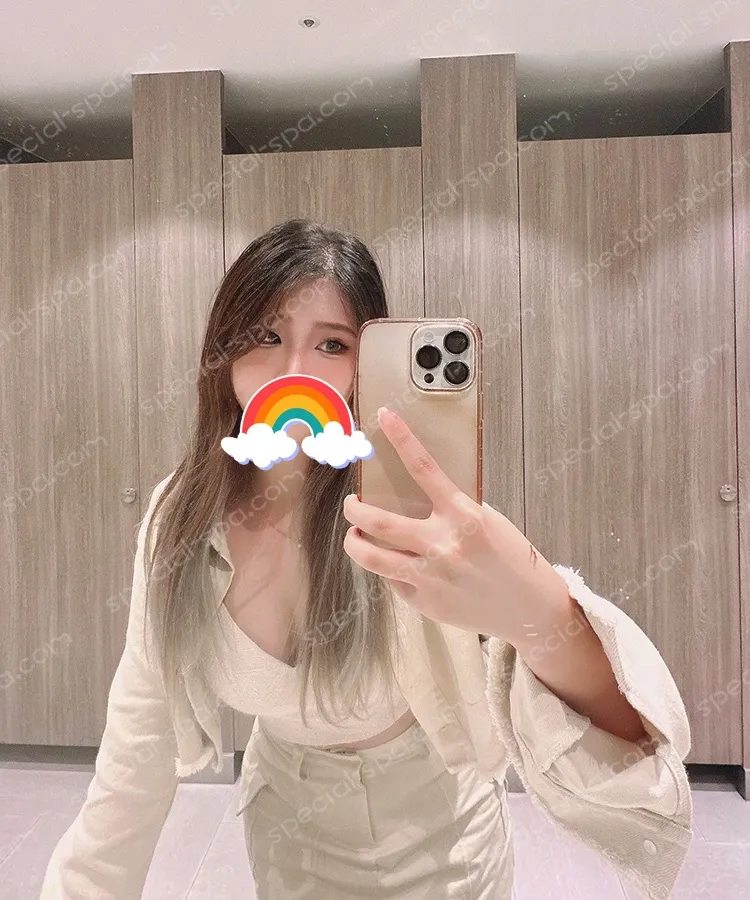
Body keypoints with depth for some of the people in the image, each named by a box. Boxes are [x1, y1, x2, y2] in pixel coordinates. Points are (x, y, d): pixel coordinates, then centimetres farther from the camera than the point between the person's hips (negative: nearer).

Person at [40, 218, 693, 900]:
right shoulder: (181, 515, -19)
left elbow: (628, 738, -40)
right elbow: (139, 743, -6)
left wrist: (542, 617, -61)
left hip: (439, 837, -1)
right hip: (286, 827, 2)